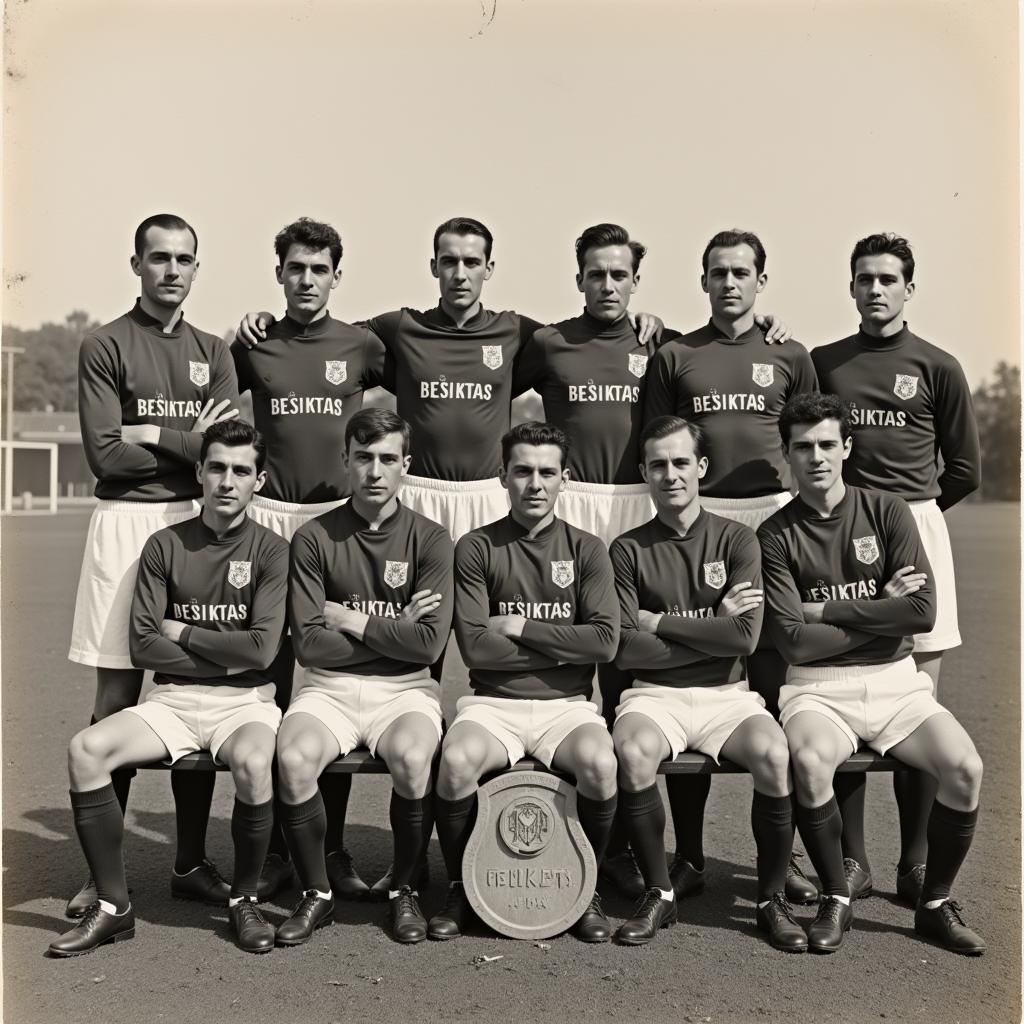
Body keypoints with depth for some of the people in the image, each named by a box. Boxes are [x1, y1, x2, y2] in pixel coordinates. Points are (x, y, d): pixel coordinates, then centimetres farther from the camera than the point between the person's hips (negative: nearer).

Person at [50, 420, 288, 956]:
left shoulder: (271, 551, 0)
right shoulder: (165, 545, 7)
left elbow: (261, 649, -10)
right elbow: (142, 646, 0)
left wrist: (182, 633, -3)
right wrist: (226, 654, -5)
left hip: (244, 700, -3)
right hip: (171, 699, 3)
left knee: (252, 762, -35)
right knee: (86, 748, -23)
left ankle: (244, 898, -7)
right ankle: (112, 904, -7)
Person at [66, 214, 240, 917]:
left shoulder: (212, 352, 12)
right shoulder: (105, 347, 3)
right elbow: (104, 455, -8)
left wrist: (154, 435, -8)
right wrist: (190, 444, -5)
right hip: (125, 523, -3)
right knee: (117, 699, 0)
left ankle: (191, 861, 17)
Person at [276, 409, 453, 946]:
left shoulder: (429, 539, 1)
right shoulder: (313, 538, 2)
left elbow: (429, 643, -9)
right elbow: (308, 644, -6)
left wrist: (351, 621, -7)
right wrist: (395, 628, -6)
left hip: (404, 688, -1)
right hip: (328, 687, 1)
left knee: (412, 758, -32)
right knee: (293, 758, -29)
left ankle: (405, 889, -3)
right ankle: (317, 893, -3)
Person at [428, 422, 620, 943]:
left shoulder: (586, 549, 6)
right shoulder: (476, 548, 2)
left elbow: (604, 641, -6)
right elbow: (475, 646, -8)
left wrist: (520, 627, -8)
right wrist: (564, 644, -6)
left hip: (566, 704, 1)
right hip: (493, 702, 0)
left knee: (599, 762, -31)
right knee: (456, 761, -31)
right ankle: (459, 887, -2)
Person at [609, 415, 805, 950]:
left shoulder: (736, 539, 5)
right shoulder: (628, 549, 4)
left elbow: (744, 638, -8)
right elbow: (625, 650, -6)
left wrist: (659, 622, -6)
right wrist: (711, 628, -7)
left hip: (727, 693, 1)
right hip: (654, 694, 0)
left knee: (773, 754, -29)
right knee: (632, 752, -32)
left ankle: (773, 896, -4)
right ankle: (658, 893, -9)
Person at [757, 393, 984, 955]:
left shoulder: (887, 511, 6)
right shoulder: (776, 535, 1)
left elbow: (923, 611, -6)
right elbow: (794, 641, -9)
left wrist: (830, 610, -7)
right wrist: (882, 610, -4)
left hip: (895, 681, 2)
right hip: (817, 688, -2)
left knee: (964, 767, -23)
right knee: (810, 762, -33)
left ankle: (935, 904, 3)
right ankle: (836, 899, -6)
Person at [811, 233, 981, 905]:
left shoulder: (937, 367, 7)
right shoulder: (821, 363, 12)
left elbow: (965, 470, 12)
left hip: (916, 528, -1)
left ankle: (917, 864, 10)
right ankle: (850, 858, 11)